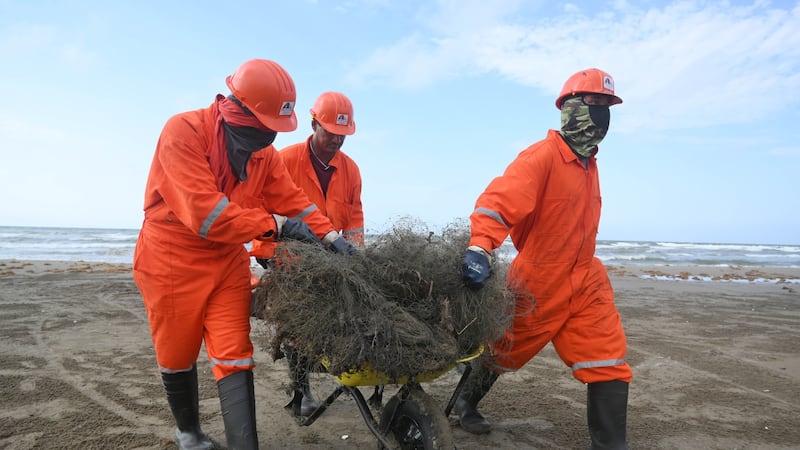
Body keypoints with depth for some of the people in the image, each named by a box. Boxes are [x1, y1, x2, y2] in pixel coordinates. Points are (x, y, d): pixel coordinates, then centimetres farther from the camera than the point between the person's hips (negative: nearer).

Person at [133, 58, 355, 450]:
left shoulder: (263, 152, -2)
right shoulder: (183, 132, -22)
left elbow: (292, 199, -3)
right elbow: (203, 211, -31)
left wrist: (329, 235, -17)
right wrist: (275, 225, -27)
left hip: (228, 260, 4)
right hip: (173, 260, -3)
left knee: (234, 356, -3)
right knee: (177, 356, 13)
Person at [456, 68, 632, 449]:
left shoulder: (588, 163, 9)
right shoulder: (543, 155, -18)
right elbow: (502, 197, -34)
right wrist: (479, 247, -49)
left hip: (586, 282, 7)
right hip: (537, 284, -6)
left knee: (609, 366, 1)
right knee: (504, 351, 14)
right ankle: (466, 402, 41)